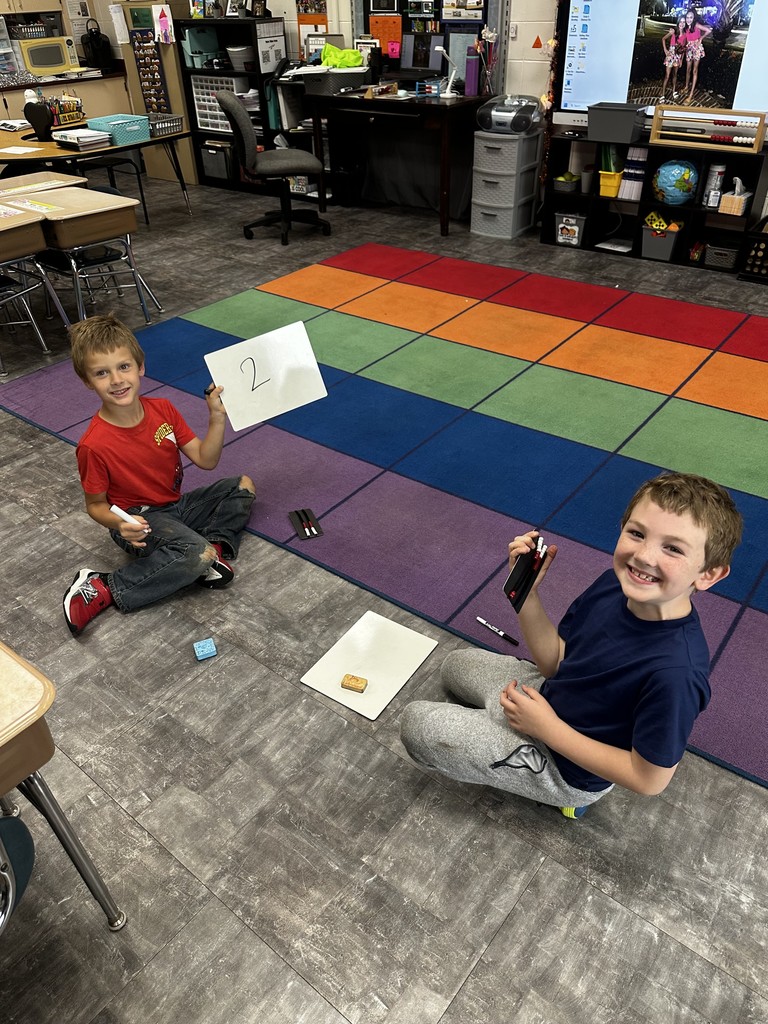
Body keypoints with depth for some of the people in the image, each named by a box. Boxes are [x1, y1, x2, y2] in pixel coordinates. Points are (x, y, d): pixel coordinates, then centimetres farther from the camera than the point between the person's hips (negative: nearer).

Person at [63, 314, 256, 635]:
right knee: (198, 553, -33)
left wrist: (217, 418, -16)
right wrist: (120, 524, -30)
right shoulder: (94, 445, -23)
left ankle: (218, 544, -12)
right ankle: (103, 588, -20)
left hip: (176, 504, 7)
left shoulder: (163, 409, -7)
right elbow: (95, 504, -10)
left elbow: (205, 459, -3)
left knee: (243, 486, 5)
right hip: (139, 521, -7)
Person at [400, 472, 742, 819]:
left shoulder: (676, 670, -38)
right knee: (456, 665, 23)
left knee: (416, 724, -5)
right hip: (550, 697, 8)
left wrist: (548, 728, -22)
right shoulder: (616, 583, -18)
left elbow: (649, 779, -24)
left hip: (567, 765, -7)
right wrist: (526, 591, -21)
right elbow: (554, 661, -5)